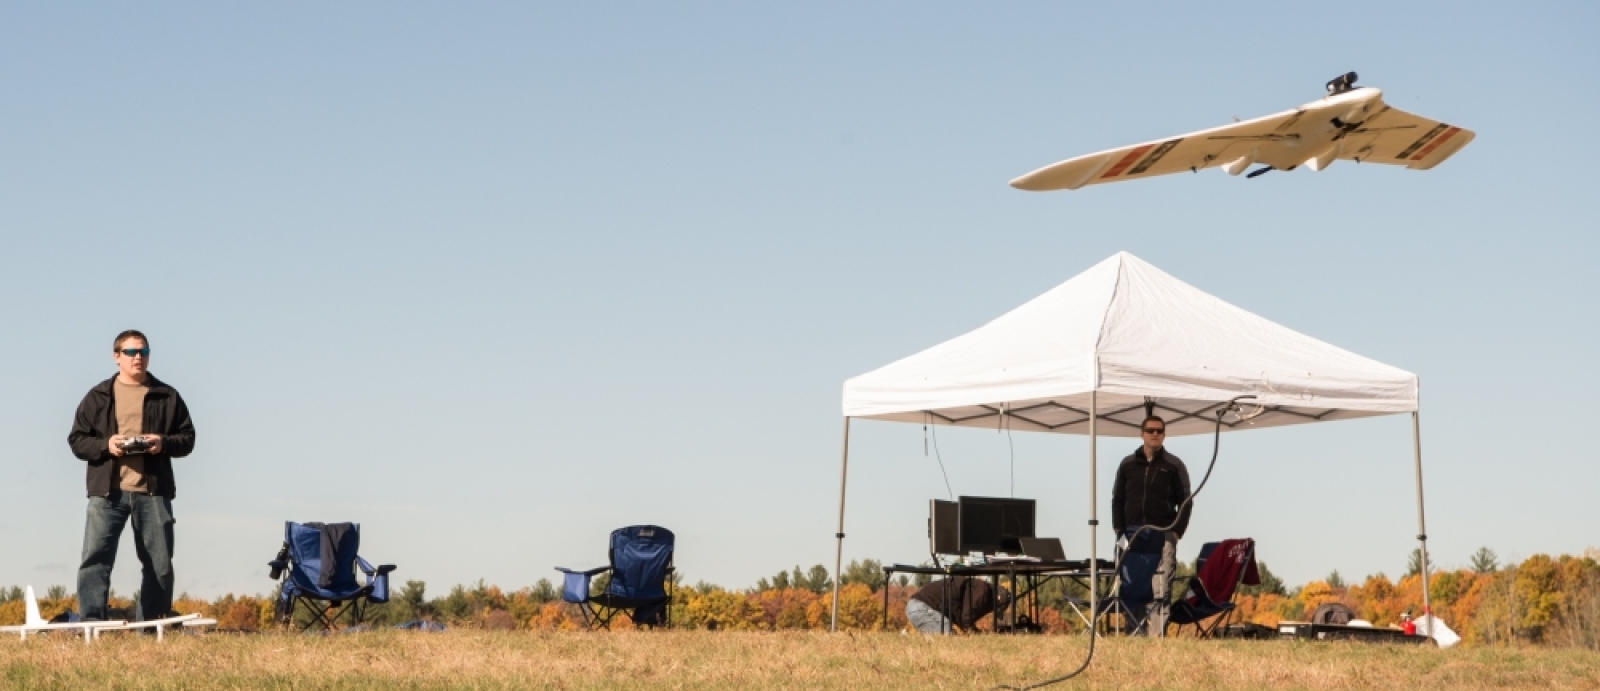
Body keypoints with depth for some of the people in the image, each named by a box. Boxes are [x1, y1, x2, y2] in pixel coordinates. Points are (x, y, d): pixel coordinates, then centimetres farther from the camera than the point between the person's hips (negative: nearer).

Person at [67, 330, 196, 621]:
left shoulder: (167, 397, 11)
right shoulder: (98, 397, 11)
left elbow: (187, 438, 11)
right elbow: (76, 440, 8)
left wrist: (164, 443, -10)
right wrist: (105, 445, -11)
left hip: (153, 490, 1)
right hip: (106, 490, -1)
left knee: (160, 564, 3)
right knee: (95, 558, -11)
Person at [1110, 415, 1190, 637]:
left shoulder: (1174, 466, 7)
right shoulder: (1127, 465, 13)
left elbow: (1185, 502, 5)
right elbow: (1117, 500, 13)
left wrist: (1176, 532, -6)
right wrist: (1119, 532, 2)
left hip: (1163, 536, -2)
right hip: (1132, 535, 2)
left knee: (1160, 590, -8)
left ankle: (1156, 636, -9)